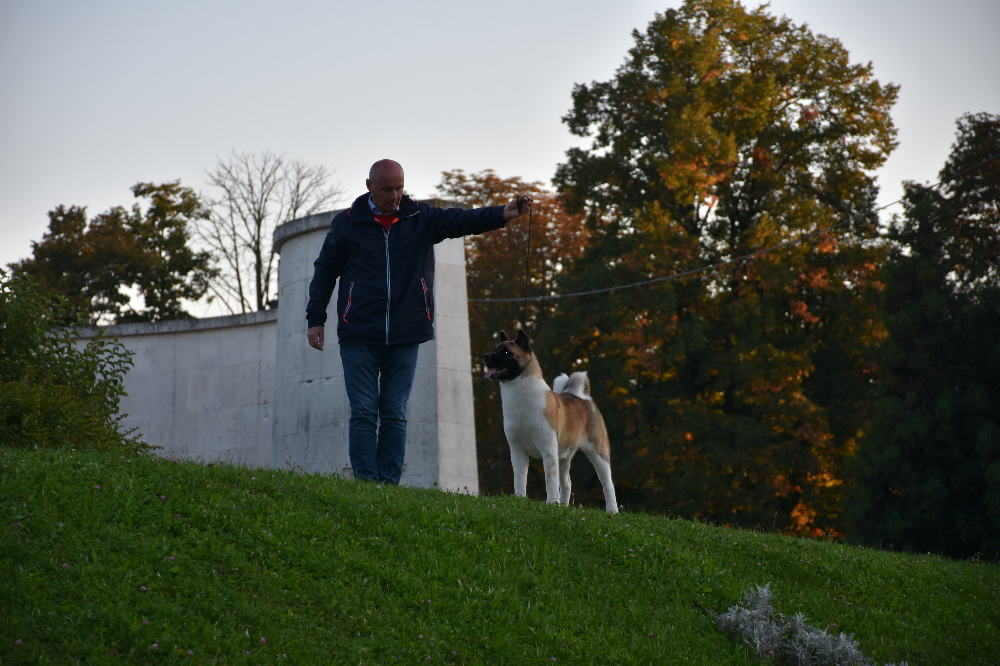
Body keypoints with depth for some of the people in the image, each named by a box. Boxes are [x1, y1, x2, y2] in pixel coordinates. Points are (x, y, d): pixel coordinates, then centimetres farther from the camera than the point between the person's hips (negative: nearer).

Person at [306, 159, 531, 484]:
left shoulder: (422, 219, 6)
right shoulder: (347, 223, 4)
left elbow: (462, 220, -7)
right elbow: (325, 271, 10)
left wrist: (504, 214, -23)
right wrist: (316, 320, 6)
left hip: (404, 338, 1)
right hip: (359, 338, -1)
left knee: (395, 415, 3)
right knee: (363, 413, -4)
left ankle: (389, 482, 5)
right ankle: (365, 480, -3)